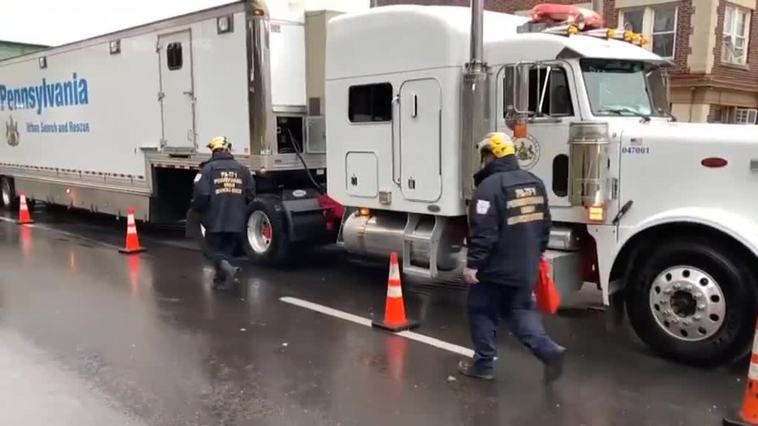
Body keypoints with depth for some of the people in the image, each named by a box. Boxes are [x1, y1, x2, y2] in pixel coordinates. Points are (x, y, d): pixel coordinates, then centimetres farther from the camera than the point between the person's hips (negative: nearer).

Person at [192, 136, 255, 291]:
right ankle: (222, 280, 24)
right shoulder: (242, 169, 5)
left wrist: (198, 211, 7)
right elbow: (250, 194, 6)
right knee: (227, 250, 18)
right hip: (236, 220, 4)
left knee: (215, 250, 9)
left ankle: (227, 268, -18)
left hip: (215, 220, -4)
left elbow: (201, 194, -13)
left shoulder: (208, 168, -7)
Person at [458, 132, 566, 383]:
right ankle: (548, 350, -1)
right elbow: (544, 223, 15)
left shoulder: (490, 186, -18)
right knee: (520, 311, 17)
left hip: (495, 267, -7)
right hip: (525, 267, 7)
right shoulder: (534, 182, 8)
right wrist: (536, 253, 25)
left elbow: (483, 231, -23)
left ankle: (483, 364, 16)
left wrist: (472, 264, -16)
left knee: (483, 313, 9)